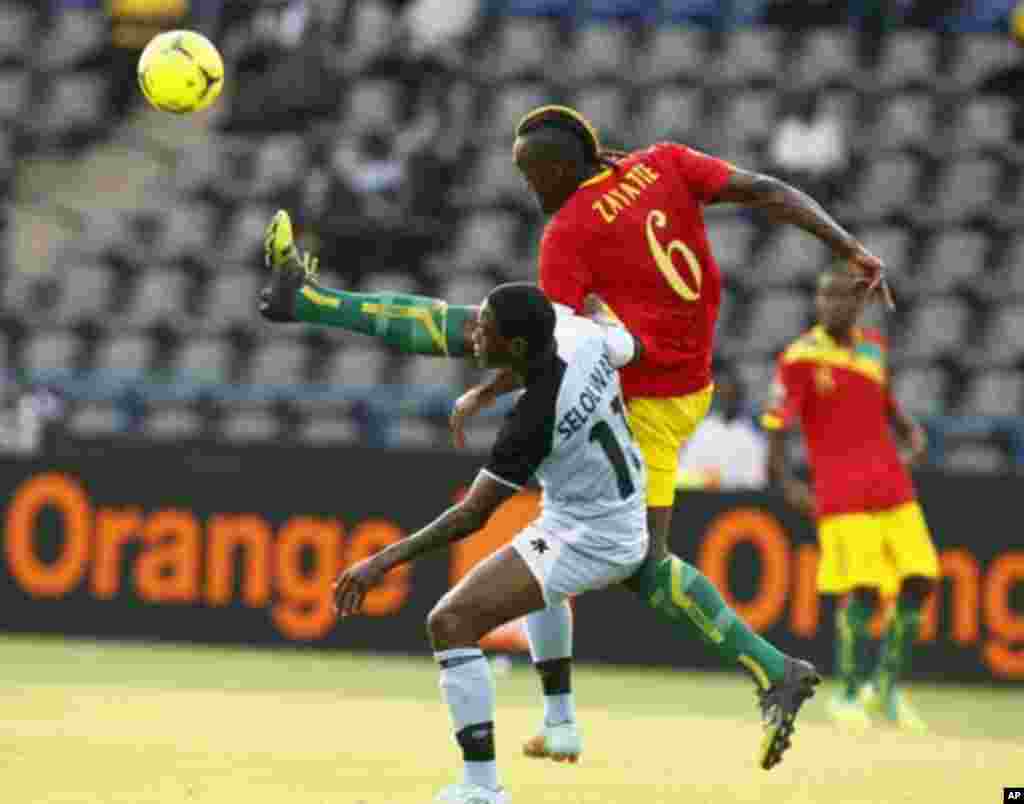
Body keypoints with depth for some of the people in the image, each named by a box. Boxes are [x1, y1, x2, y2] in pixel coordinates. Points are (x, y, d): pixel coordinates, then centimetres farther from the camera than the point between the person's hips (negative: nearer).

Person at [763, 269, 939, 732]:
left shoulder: (873, 346, 11)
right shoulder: (801, 357, -7)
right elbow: (776, 425, -10)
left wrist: (910, 430, 9)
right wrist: (785, 482, -18)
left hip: (893, 485, 6)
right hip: (841, 494, -6)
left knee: (918, 583, 2)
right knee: (862, 591, -13)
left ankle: (886, 687, 19)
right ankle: (848, 694, 5)